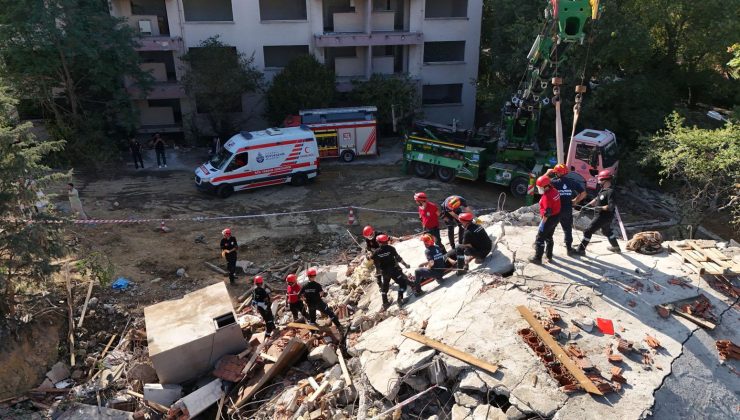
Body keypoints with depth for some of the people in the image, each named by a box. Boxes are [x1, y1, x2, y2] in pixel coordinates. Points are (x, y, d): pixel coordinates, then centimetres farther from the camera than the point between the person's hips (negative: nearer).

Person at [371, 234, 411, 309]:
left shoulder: (376, 252, -3)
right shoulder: (391, 248, -12)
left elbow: (376, 264, 4)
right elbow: (398, 258, -11)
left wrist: (379, 270, 21)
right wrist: (405, 264, 0)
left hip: (385, 272, 4)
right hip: (394, 270, -4)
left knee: (385, 286, 21)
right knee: (403, 282, 7)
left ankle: (385, 303, 26)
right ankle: (400, 299, -2)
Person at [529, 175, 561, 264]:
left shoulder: (546, 196, -27)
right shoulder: (554, 190, 0)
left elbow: (547, 212, -28)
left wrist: (543, 222, -17)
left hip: (550, 218, -9)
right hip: (557, 217, 9)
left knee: (540, 238, 2)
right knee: (549, 237, 24)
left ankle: (537, 258, 8)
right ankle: (549, 255, 35)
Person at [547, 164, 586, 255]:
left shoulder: (554, 182, -13)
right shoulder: (573, 182, -3)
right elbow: (583, 193, 0)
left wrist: (548, 173, 5)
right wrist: (575, 201, 10)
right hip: (567, 210, 2)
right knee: (568, 229, 17)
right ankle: (569, 248, 22)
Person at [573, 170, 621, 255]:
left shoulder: (610, 192, -24)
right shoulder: (603, 190, 5)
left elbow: (611, 207, -30)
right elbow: (596, 199, 12)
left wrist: (600, 208, -21)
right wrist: (587, 205, 2)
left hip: (605, 216, -10)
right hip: (603, 215, 10)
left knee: (588, 231, -8)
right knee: (607, 231, 30)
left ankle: (581, 249, -1)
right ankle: (616, 247, 49)